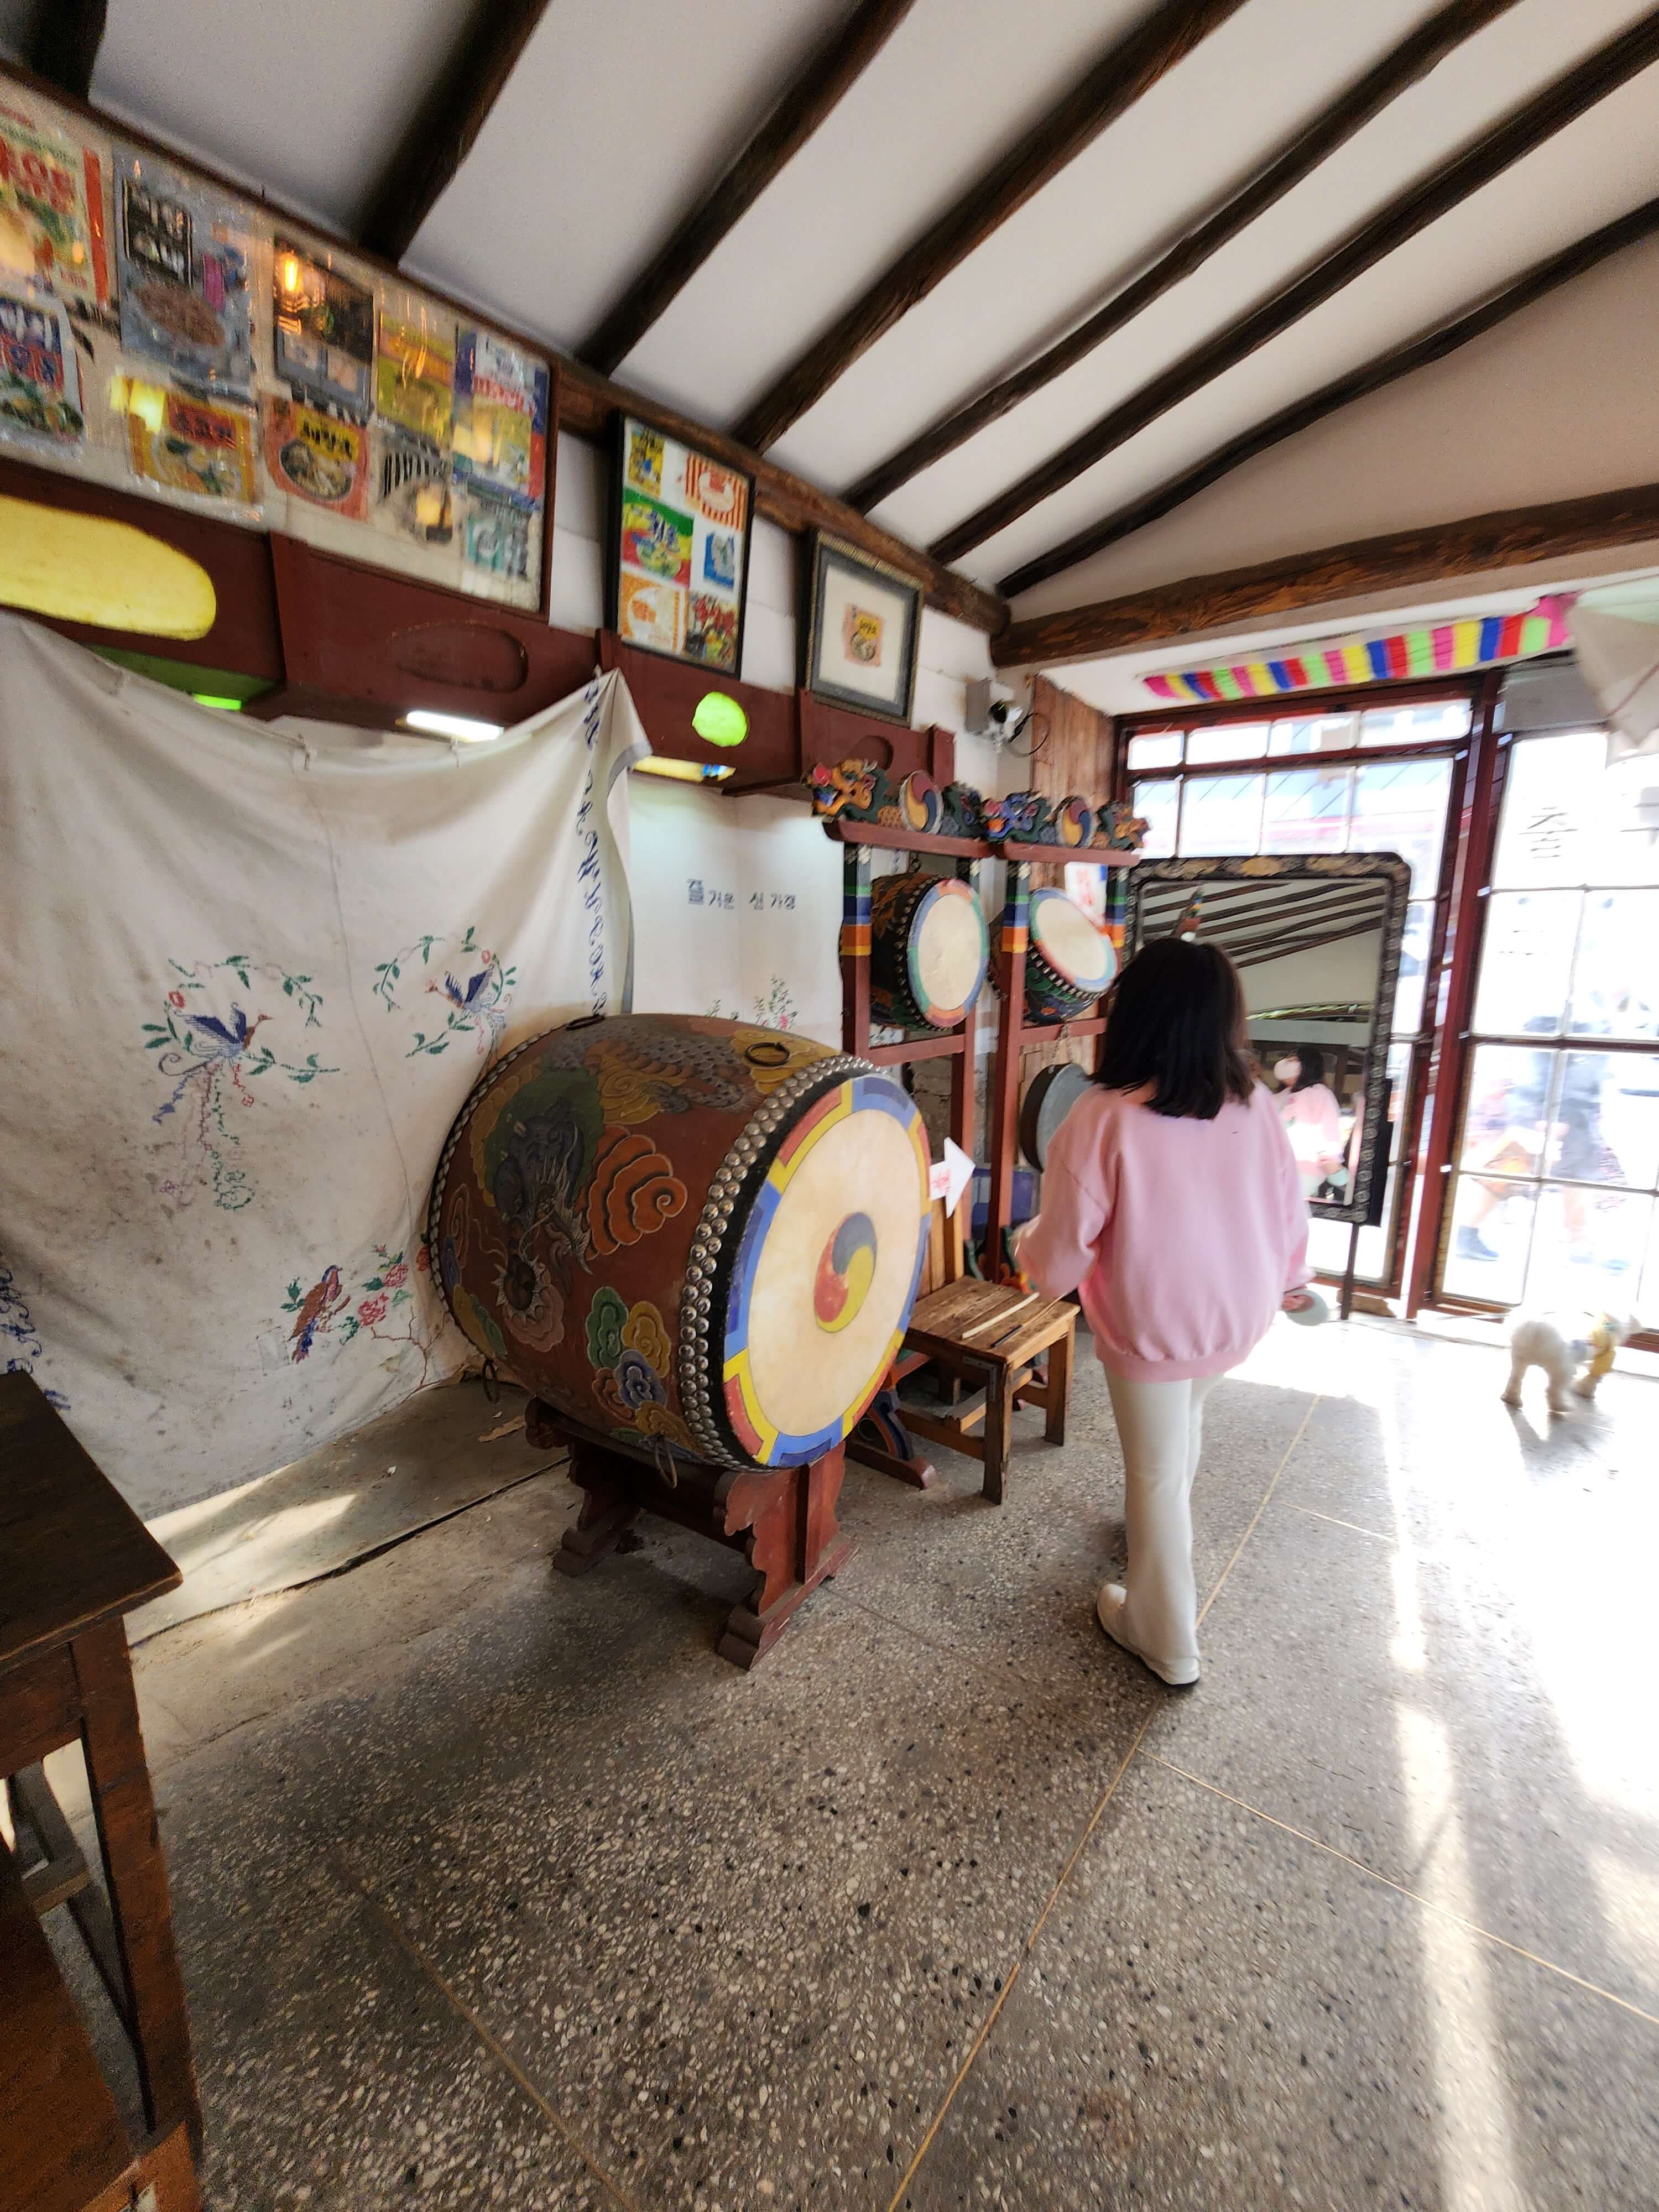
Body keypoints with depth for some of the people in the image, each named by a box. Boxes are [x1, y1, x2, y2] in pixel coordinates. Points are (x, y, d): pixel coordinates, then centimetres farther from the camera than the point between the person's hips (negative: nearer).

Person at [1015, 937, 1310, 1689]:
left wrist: (1027, 1243, 3)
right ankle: (1163, 1533, 58)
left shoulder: (1103, 1119, -26)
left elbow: (1060, 1259, -21)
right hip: (1239, 1319, 6)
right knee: (1186, 1411, 33)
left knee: (1156, 1476, 14)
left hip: (1150, 1330, -5)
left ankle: (1166, 1642, 35)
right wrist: (1290, 1281, 22)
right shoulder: (1255, 1107, -11)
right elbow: (1289, 1211, 2)